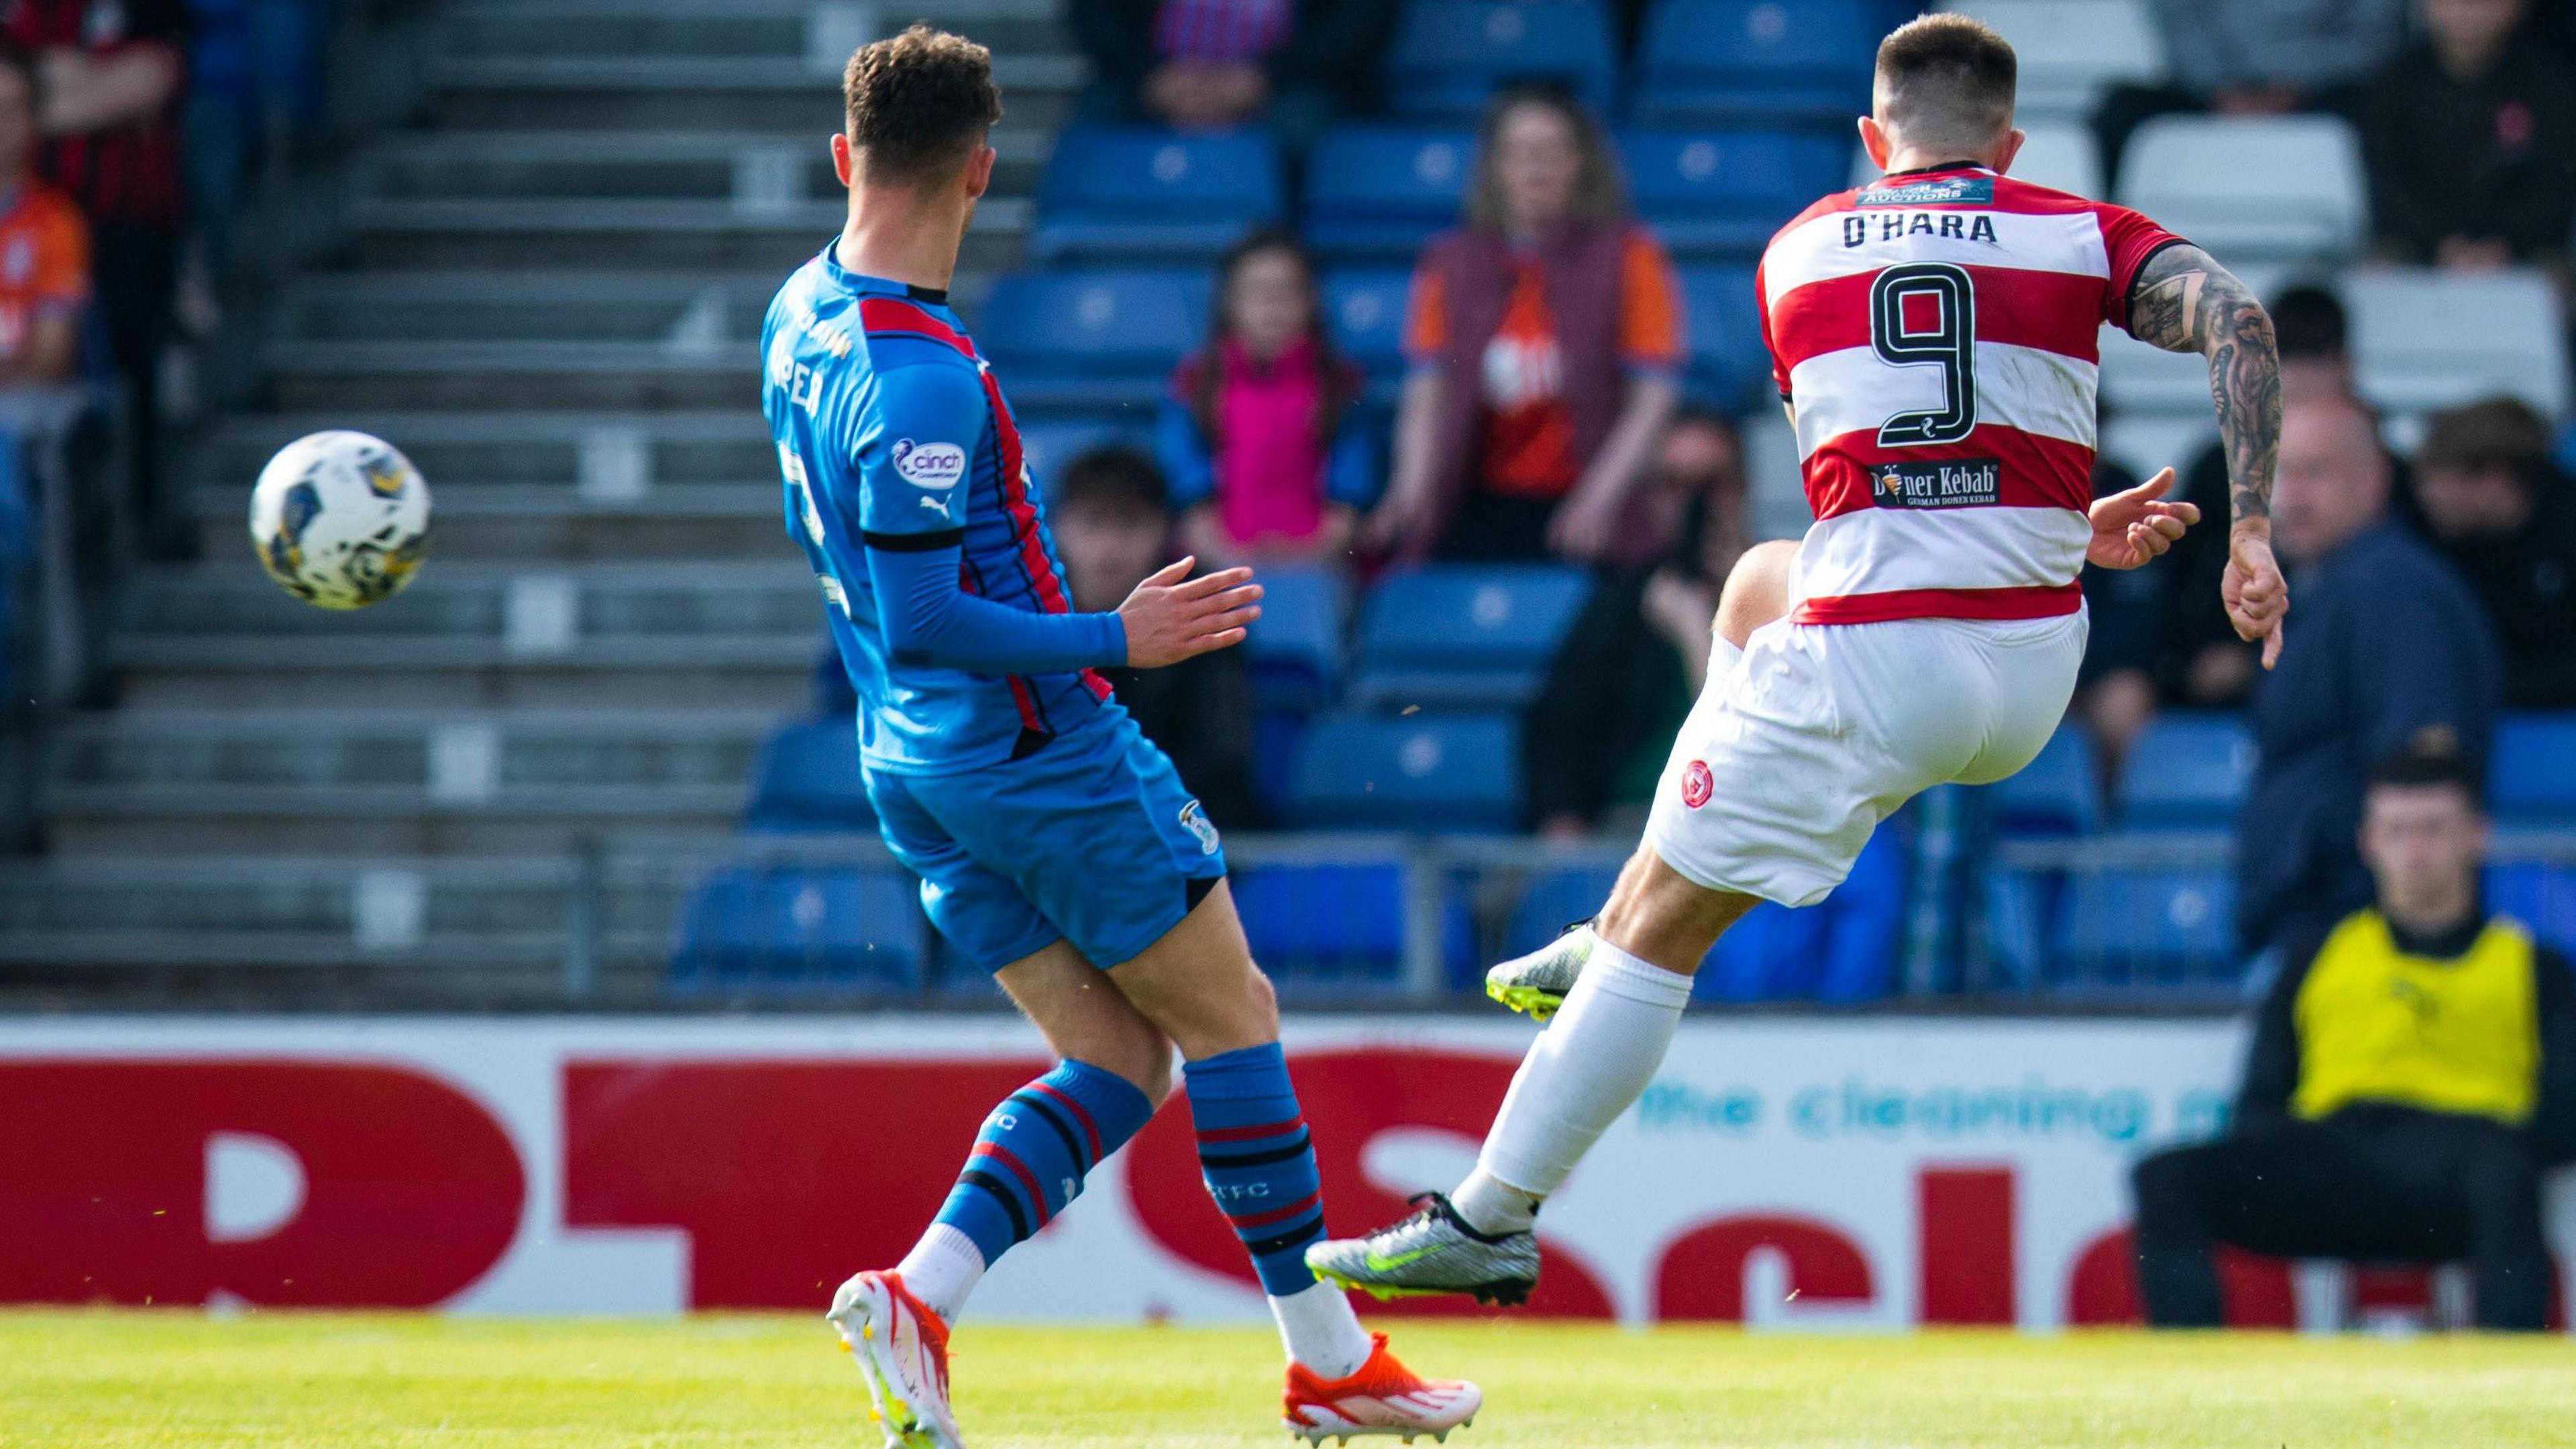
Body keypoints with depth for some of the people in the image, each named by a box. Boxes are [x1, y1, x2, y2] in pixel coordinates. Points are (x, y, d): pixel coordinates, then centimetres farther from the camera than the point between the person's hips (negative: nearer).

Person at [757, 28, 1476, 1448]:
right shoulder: (922, 384, -25)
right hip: (1038, 748, -9)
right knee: (1231, 1017, 7)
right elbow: (924, 622, -26)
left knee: (1119, 1062, 11)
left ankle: (916, 1293, -7)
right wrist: (1115, 641, -18)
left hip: (913, 765, 9)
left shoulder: (799, 317, 4)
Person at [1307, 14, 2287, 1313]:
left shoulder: (1798, 252, 13)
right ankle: (1621, 937, 32)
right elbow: (2236, 319, -9)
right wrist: (2251, 533, -10)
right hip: (2031, 679, 3)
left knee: (1655, 931, 8)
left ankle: (1487, 1223, 4)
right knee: (1757, 581, 33)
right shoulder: (2081, 235, 9)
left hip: (1864, 668, -3)